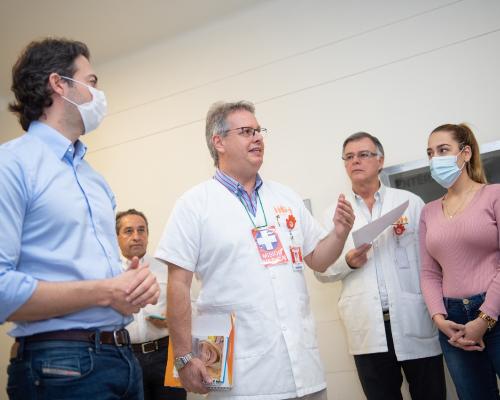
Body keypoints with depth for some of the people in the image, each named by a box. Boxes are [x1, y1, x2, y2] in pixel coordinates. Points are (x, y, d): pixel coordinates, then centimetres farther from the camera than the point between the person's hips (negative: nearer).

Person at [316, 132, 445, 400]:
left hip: (416, 322, -1)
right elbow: (321, 271, 8)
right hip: (368, 330, 1)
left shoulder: (410, 202, 6)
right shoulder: (333, 213, 9)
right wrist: (348, 261, -11)